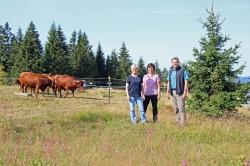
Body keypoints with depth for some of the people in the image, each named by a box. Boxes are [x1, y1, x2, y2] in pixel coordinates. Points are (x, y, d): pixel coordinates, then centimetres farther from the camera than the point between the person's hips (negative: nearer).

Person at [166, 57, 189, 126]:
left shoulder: (183, 70, -4)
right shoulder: (170, 71, 13)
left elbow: (186, 82, -7)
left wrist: (185, 92, -14)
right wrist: (168, 92, 12)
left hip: (180, 92, -6)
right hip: (172, 92, 6)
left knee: (181, 108, -9)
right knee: (175, 108, 9)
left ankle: (183, 123, -6)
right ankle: (178, 122, 16)